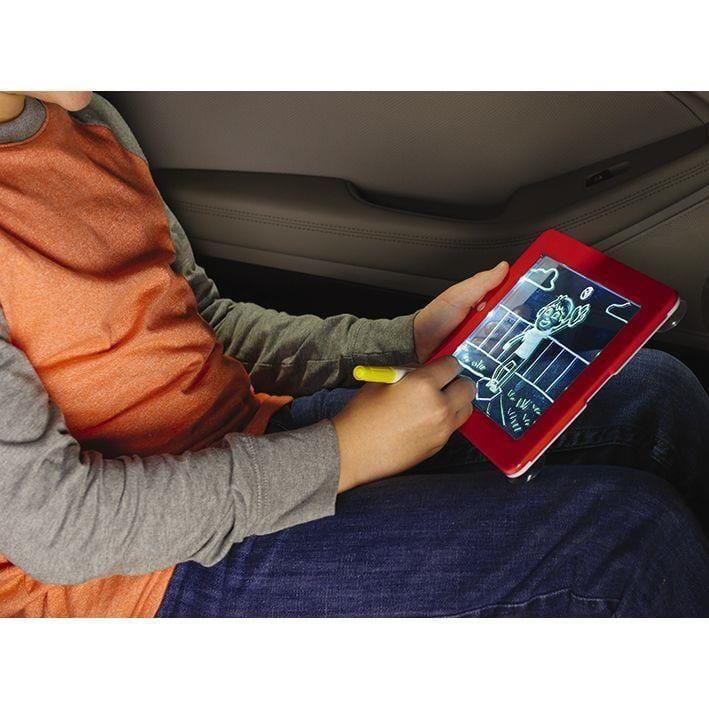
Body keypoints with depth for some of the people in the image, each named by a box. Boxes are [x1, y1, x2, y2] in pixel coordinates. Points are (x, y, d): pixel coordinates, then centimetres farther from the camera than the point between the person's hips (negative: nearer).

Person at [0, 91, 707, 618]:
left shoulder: (87, 117, 7)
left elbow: (208, 320, 11)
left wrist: (411, 339, 1)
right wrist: (341, 454, -19)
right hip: (136, 567, -6)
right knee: (625, 532, -20)